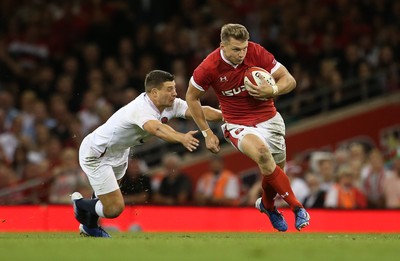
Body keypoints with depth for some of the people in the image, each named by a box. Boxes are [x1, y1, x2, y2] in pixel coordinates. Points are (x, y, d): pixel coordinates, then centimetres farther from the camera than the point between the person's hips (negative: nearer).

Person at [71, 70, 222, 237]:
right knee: (114, 209, -12)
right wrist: (181, 138, -76)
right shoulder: (141, 108, -38)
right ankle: (80, 203, 16)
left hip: (119, 151, 9)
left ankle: (90, 226, 54)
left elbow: (199, 111, -23)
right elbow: (157, 128, -58)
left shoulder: (171, 104, -13)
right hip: (95, 155, -9)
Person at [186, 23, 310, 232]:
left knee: (275, 171, 10)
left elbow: (289, 80, -7)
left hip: (269, 119, 3)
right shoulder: (210, 67, -17)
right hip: (238, 125, -3)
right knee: (261, 151, -33)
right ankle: (296, 207, -27)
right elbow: (192, 97, 0)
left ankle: (267, 204, 47)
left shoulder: (257, 52, -15)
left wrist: (272, 91, -28)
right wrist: (207, 133, 0)